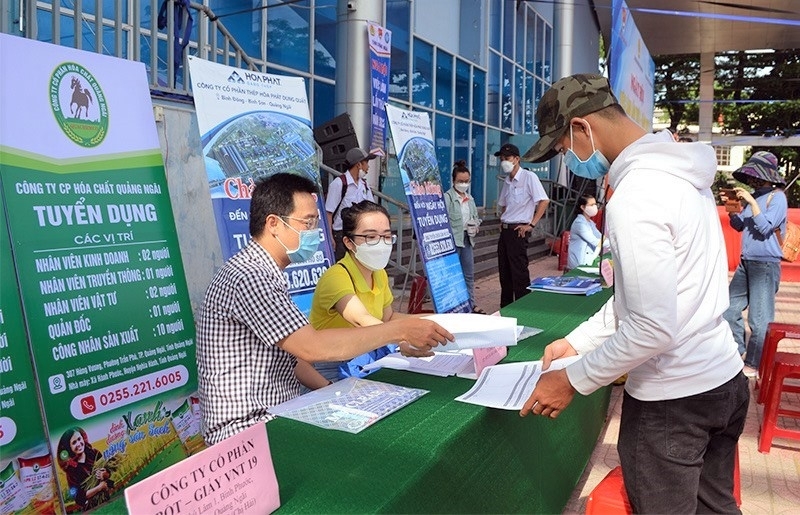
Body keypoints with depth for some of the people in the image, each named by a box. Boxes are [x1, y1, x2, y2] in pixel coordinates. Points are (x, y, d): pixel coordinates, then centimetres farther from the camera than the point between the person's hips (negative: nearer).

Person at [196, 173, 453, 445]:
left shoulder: (266, 275, 11)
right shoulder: (247, 278, -21)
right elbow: (311, 347, -29)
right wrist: (400, 330, -25)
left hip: (279, 416, 9)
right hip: (247, 431, -9)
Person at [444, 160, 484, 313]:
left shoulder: (469, 198, 13)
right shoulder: (447, 197, -10)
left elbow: (475, 216, 21)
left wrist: (475, 225, 1)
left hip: (467, 239, 7)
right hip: (453, 240, -7)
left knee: (469, 274, 13)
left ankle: (471, 304, 23)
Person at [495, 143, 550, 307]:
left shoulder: (529, 177, -9)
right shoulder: (507, 182, 14)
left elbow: (544, 201, -16)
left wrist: (531, 224, -17)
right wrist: (502, 221, 11)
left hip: (518, 230, -8)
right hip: (505, 230, 8)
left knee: (519, 272, -6)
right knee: (504, 270, 11)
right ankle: (505, 308, 21)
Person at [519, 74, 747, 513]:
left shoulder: (634, 195, -24)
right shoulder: (680, 171, 6)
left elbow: (653, 329, -26)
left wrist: (573, 379, -14)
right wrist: (579, 342, 12)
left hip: (671, 399, -9)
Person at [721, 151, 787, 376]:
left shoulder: (777, 197, -9)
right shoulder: (754, 196, 12)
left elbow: (766, 227, -18)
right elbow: (739, 226, 18)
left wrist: (751, 202, -18)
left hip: (765, 264, -8)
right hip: (746, 262, 8)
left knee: (759, 319, -3)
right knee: (729, 309, 14)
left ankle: (753, 364, 8)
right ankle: (735, 352, 28)